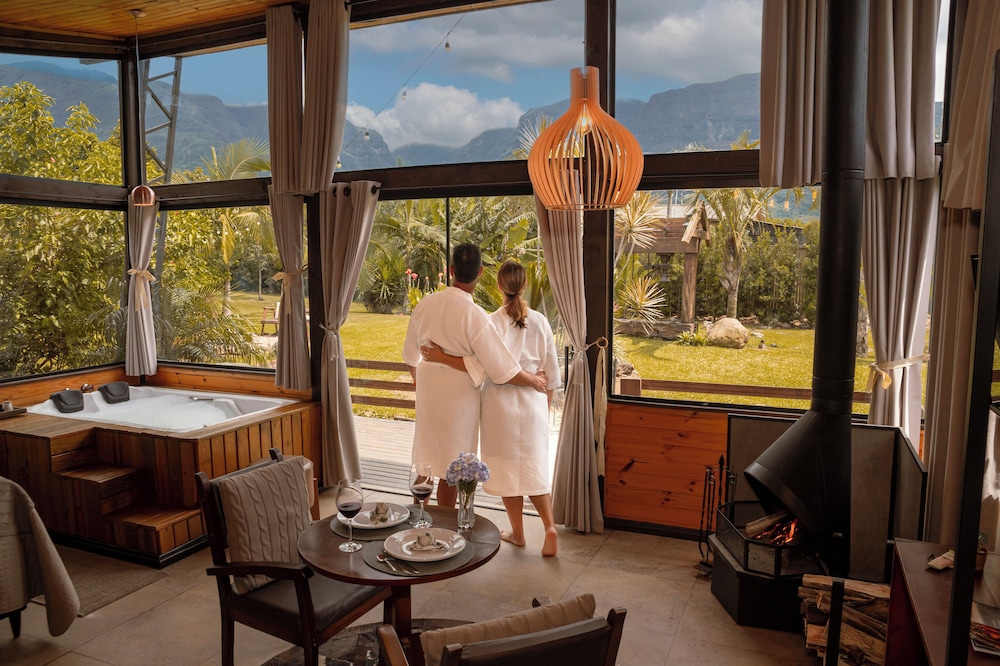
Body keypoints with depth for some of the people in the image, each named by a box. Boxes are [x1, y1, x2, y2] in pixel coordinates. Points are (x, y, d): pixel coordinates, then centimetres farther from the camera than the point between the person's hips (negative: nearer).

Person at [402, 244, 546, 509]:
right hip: (458, 398, -6)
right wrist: (534, 381, -2)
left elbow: (410, 354, 9)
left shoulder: (425, 303, -4)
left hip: (427, 394, 6)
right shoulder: (475, 315, -21)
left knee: (424, 462, 19)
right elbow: (503, 371, -19)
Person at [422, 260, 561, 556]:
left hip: (500, 404, -3)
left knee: (507, 468, 11)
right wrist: (546, 404, 16)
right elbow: (551, 371, 3)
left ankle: (517, 532, 23)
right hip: (533, 404, 3)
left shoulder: (492, 322, -13)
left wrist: (442, 358, -20)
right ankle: (550, 527, 3)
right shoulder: (540, 322, -1)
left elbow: (481, 366, -26)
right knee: (533, 467, 15)